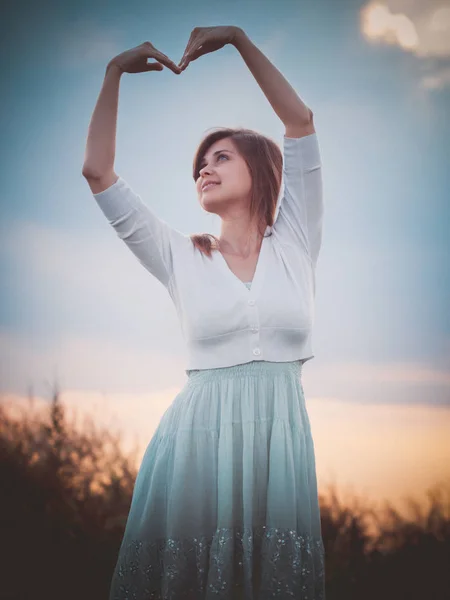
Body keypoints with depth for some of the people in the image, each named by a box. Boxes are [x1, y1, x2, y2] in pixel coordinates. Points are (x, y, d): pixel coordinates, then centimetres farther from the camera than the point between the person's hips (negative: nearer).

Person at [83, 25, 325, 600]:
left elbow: (300, 122, 5)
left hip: (280, 436, 0)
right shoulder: (182, 258, 9)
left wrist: (239, 38, 5)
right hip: (198, 437, 0)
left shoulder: (294, 245, 9)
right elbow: (98, 171, 6)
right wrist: (116, 71, 6)